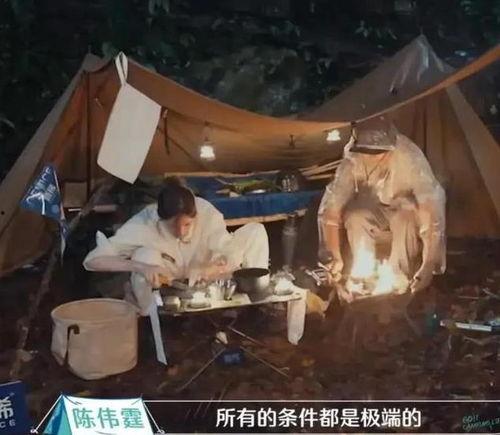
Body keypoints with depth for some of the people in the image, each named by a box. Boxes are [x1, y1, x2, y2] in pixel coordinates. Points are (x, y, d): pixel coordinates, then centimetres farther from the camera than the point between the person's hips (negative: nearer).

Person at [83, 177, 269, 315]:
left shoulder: (207, 212, -30)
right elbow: (91, 260, -33)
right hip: (167, 290, -1)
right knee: (145, 255, -35)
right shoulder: (144, 223, -32)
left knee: (256, 231, -16)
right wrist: (139, 267, -48)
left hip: (205, 282, 1)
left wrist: (218, 268, -50)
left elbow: (232, 256, -26)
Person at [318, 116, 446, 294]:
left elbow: (432, 208, -39)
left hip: (405, 212, -2)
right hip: (371, 211, 2)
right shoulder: (352, 162, -28)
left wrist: (429, 266, -44)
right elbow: (330, 207, -26)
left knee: (407, 219, -35)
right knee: (354, 218, -30)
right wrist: (336, 258, -30)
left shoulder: (410, 159, -35)